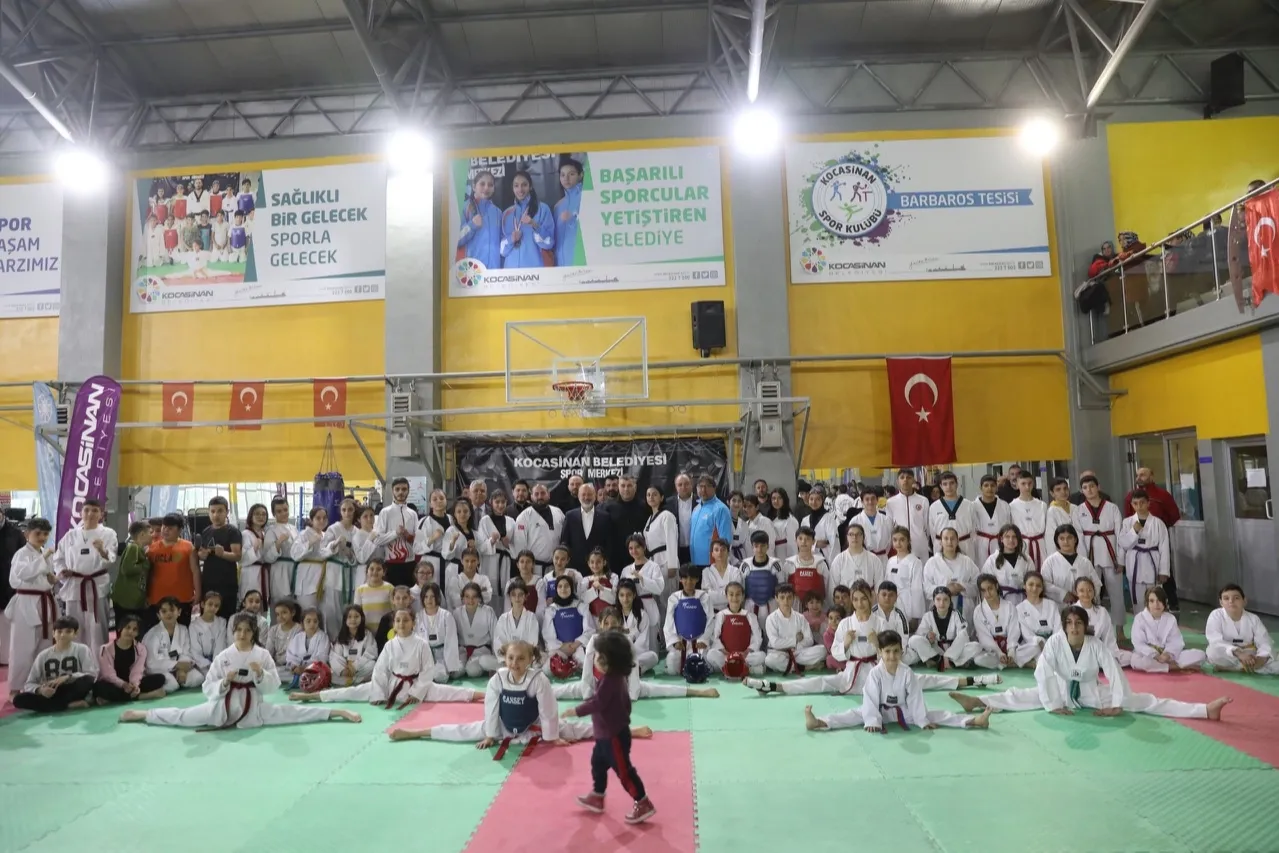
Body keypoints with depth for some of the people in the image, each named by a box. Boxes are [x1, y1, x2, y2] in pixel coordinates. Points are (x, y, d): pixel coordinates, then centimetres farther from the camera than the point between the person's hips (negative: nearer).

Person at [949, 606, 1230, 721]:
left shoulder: (1096, 645, -18)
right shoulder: (1055, 642, -20)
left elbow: (1115, 673, -16)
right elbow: (1043, 673, -23)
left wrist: (1117, 705, -17)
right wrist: (1053, 705, -23)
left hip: (1093, 693, 0)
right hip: (1063, 691, 0)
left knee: (1144, 701, -7)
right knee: (1020, 696, -18)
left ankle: (1205, 710, -9)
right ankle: (977, 702, -31)